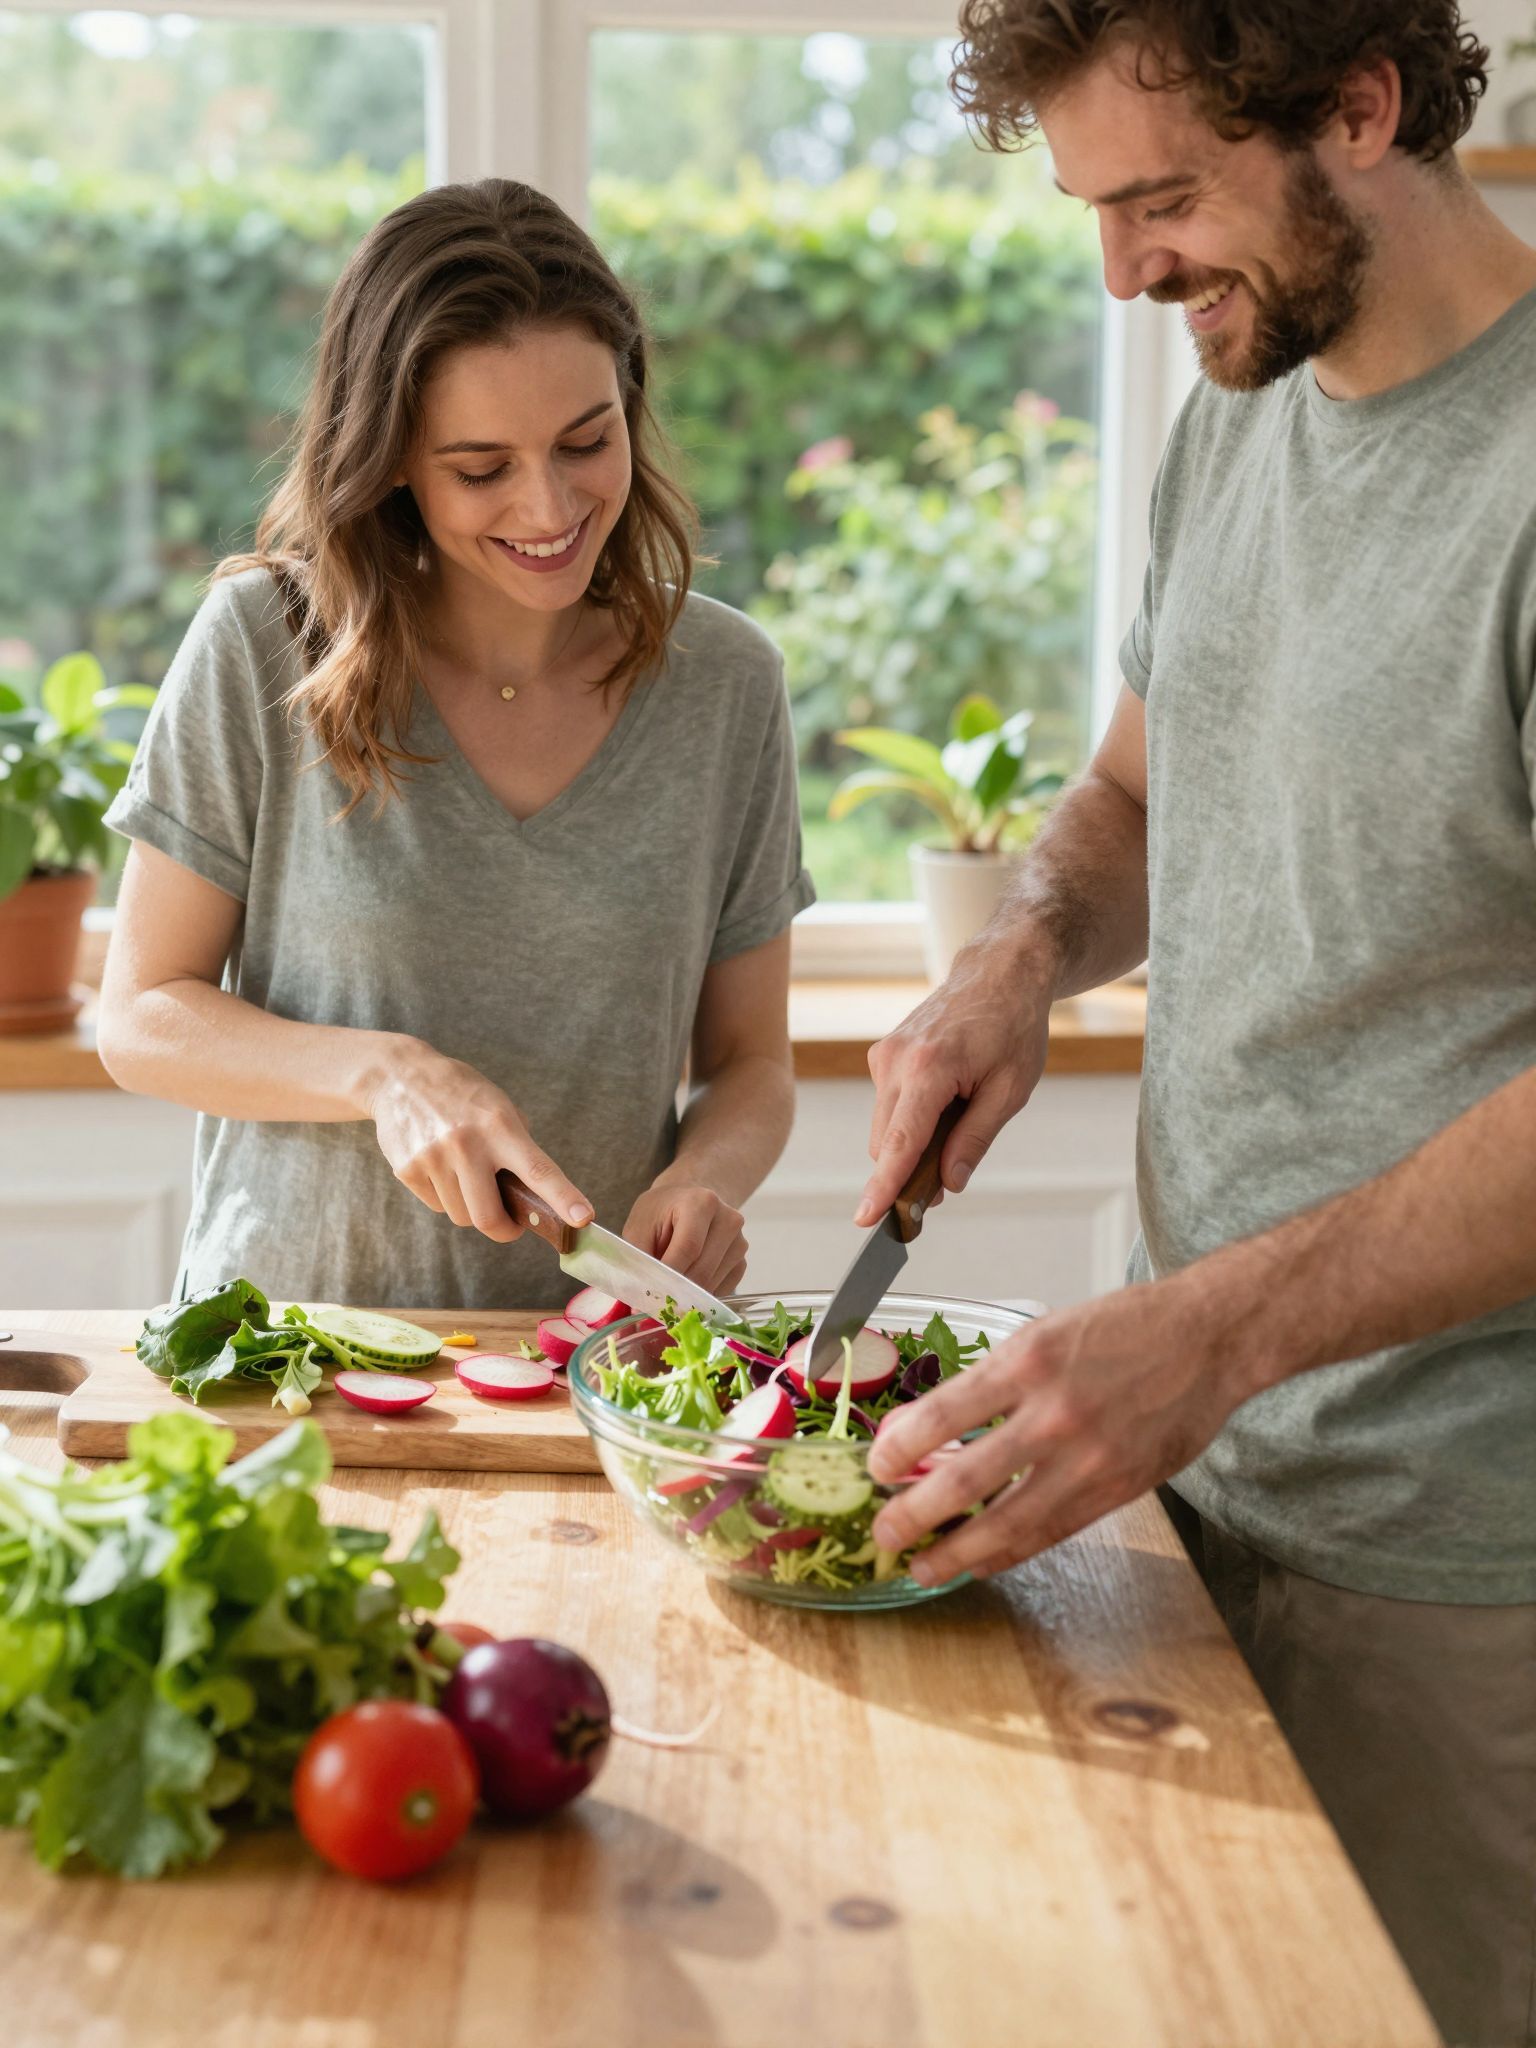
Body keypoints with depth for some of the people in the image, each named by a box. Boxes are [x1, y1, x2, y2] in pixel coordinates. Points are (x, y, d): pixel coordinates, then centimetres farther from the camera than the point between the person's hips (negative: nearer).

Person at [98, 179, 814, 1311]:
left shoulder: (727, 683, 1)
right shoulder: (263, 647, -5)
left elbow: (750, 1063, 8)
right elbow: (143, 1017, 0)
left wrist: (703, 1182, -14)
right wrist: (383, 1074, -17)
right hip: (287, 1334, -2)